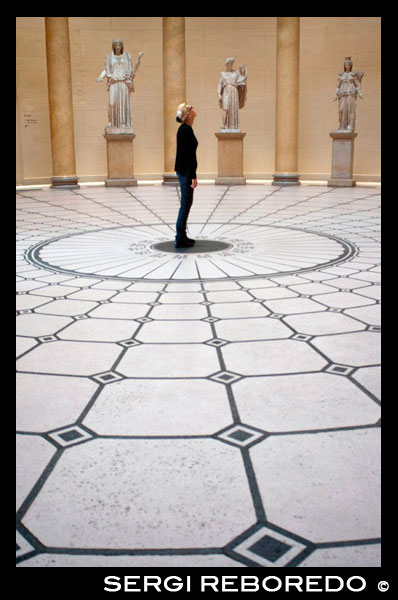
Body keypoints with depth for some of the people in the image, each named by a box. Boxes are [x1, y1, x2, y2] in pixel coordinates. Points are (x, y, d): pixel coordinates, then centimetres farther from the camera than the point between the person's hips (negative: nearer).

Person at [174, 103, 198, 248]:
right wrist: (193, 176, -21)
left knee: (186, 203, 14)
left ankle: (182, 236, 20)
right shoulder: (186, 130, -17)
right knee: (186, 203, -5)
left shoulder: (185, 129, 14)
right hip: (186, 171, -10)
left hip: (184, 170, 10)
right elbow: (188, 154, -20)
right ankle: (180, 239, -1)